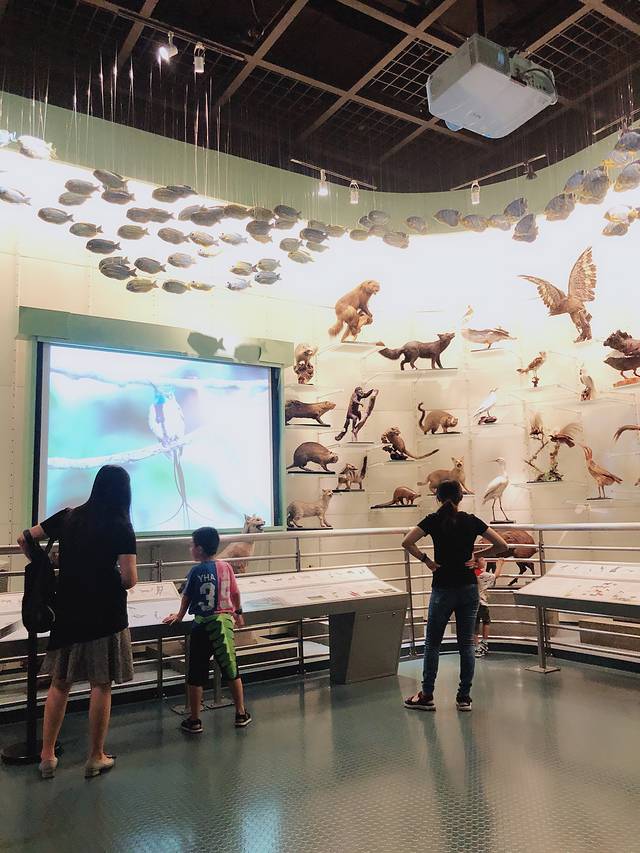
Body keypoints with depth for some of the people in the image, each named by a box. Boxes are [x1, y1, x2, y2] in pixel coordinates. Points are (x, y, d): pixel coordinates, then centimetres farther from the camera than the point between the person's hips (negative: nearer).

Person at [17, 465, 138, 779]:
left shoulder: (69, 517, 1)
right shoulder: (121, 528, -12)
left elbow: (24, 539, 9)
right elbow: (129, 579, -18)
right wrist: (120, 578, 4)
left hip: (67, 613, 4)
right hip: (105, 615, -4)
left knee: (60, 683, 17)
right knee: (101, 685, 8)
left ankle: (47, 756, 24)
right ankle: (96, 758, 19)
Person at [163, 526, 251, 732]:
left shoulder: (196, 571, -10)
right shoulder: (226, 567, -2)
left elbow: (187, 596, 2)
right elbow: (235, 593, 8)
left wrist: (180, 615, 21)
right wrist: (238, 612, 26)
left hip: (203, 624, -3)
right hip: (225, 621, 3)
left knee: (196, 675, 8)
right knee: (231, 670, 14)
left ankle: (194, 721, 15)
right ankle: (241, 714, 21)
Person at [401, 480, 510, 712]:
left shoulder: (434, 520, -6)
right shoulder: (472, 521, 1)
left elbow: (407, 542, -17)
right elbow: (502, 546, 0)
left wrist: (425, 560, -6)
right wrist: (478, 555, 8)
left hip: (443, 590, -2)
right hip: (469, 589, 3)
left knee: (432, 644, 9)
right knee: (466, 645, 10)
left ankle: (427, 696, 15)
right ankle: (464, 698, 15)